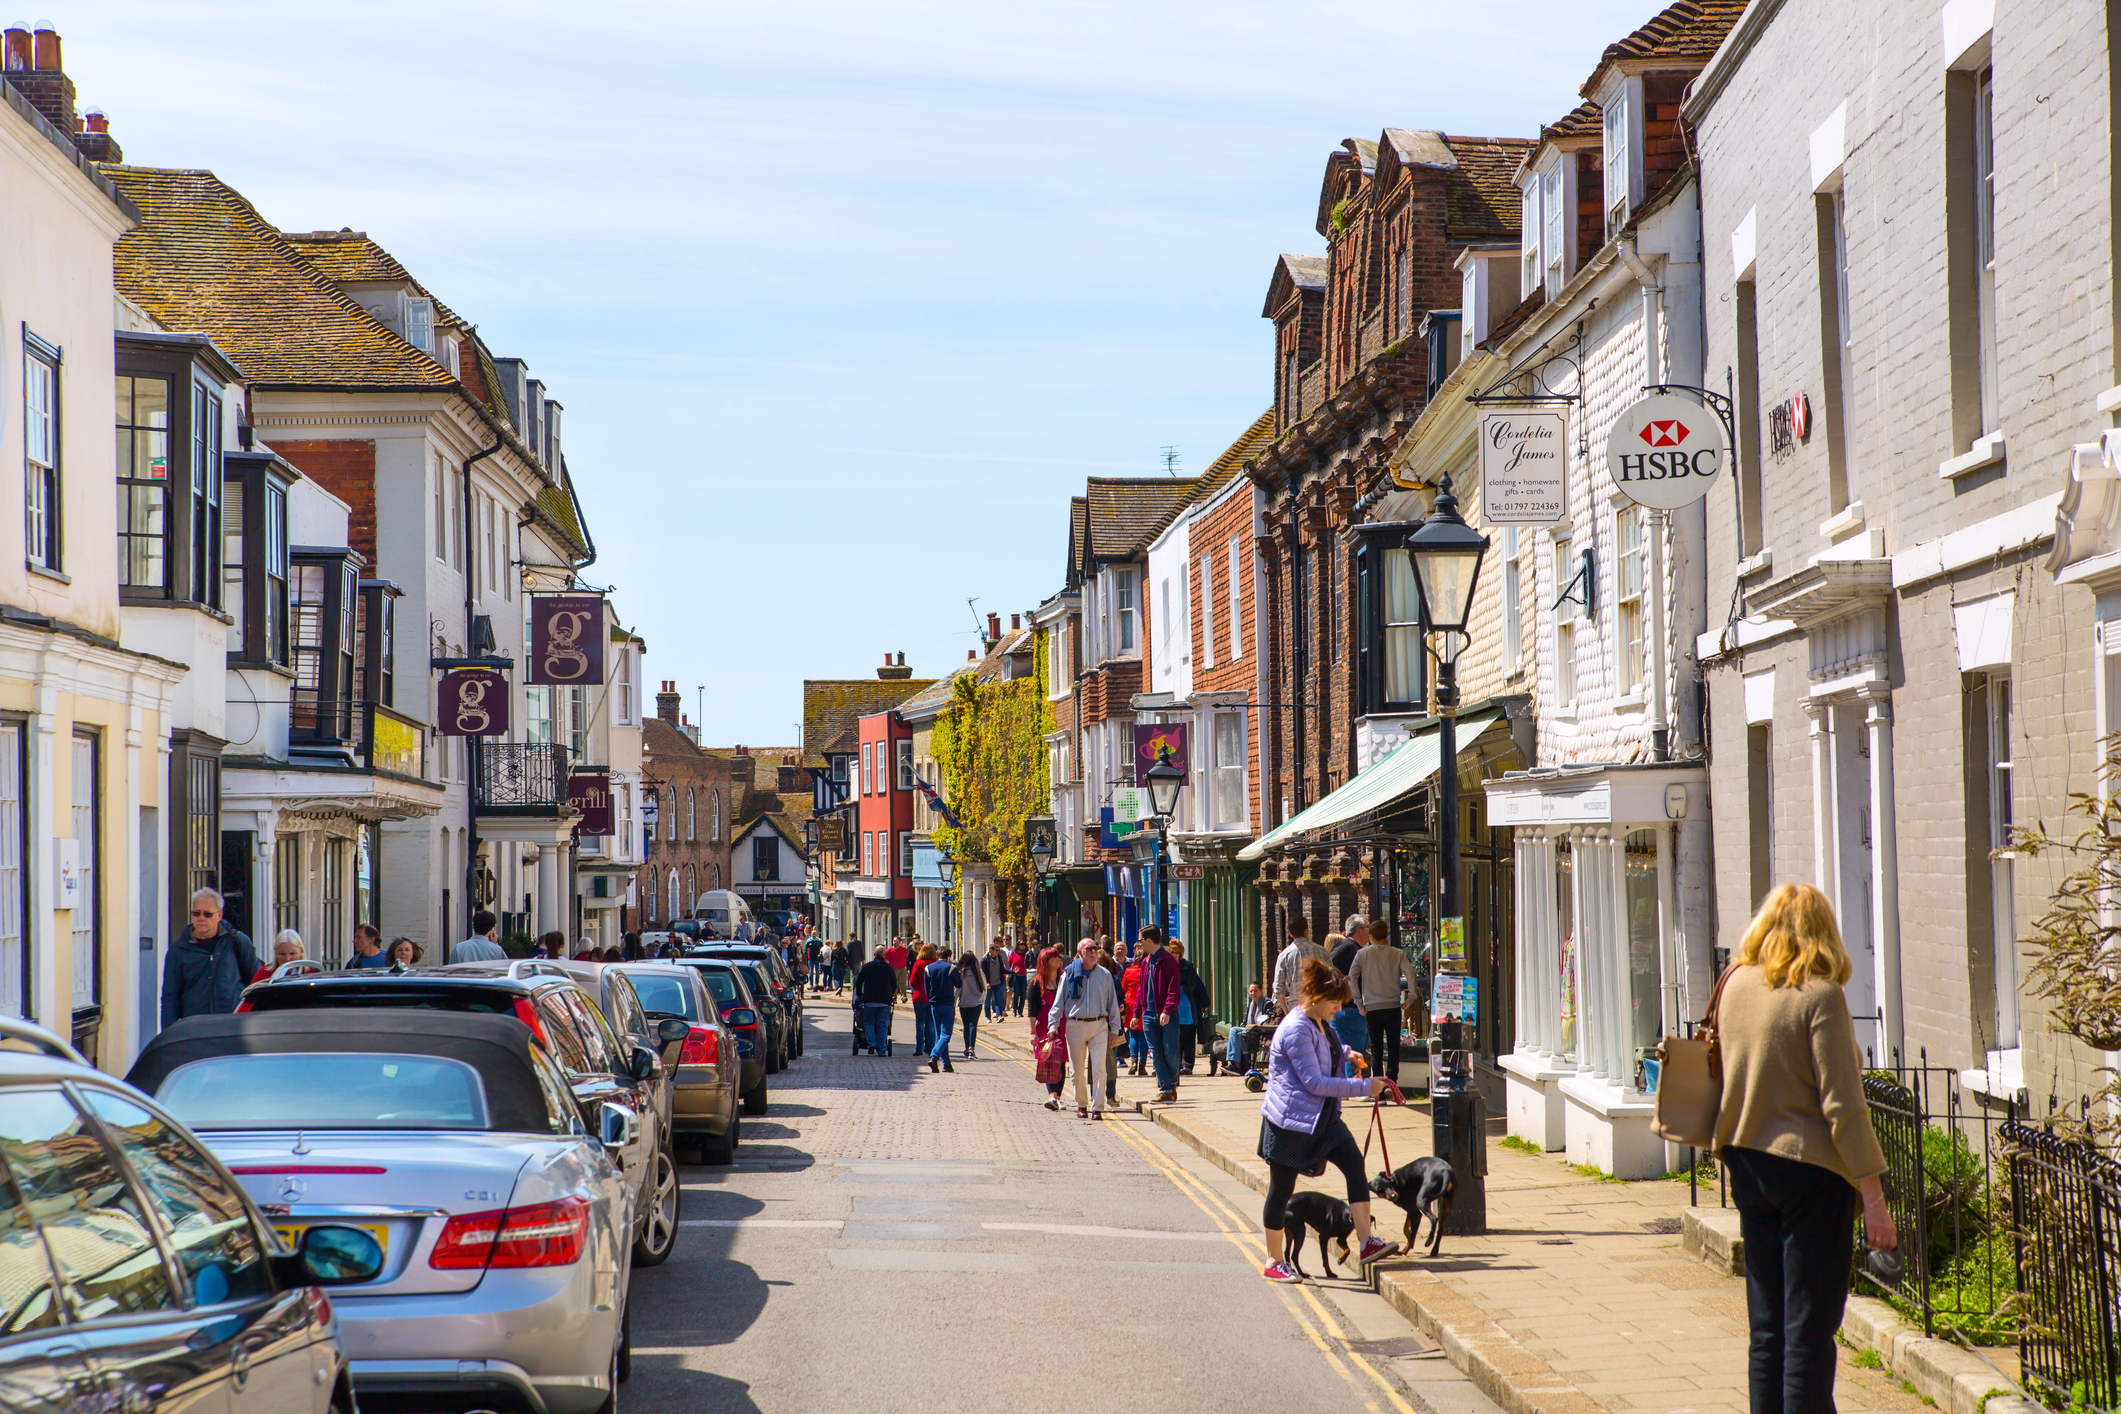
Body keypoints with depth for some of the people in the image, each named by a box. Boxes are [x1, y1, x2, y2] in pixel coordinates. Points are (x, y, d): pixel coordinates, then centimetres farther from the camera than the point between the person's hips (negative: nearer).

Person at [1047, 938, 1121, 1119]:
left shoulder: (1105, 975, 7)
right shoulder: (1069, 975, 3)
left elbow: (1112, 1003, 11)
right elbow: (1058, 1003, 7)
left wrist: (1114, 1029, 6)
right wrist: (1053, 1027, 0)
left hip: (1099, 1025, 0)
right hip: (1075, 1025, 0)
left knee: (1099, 1068, -9)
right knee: (1077, 1069, 7)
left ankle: (1097, 1108, -7)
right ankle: (1081, 1105, 23)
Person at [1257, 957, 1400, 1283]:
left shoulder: (1318, 1024, 11)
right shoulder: (1296, 1030, -20)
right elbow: (1315, 1082, -23)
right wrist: (1363, 1088, -21)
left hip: (1323, 1118, 9)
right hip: (1290, 1122, -9)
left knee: (1354, 1164, -9)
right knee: (1281, 1189, 1)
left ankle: (1366, 1243, -11)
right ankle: (1273, 1262, 13)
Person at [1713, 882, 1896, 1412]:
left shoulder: (1736, 985, 4)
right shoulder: (1820, 996, -14)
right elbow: (1842, 1106, -16)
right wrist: (1873, 1198, -13)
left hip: (1746, 1163, 6)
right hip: (1810, 1168, -6)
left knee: (1767, 1323, 13)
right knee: (1811, 1323, -1)